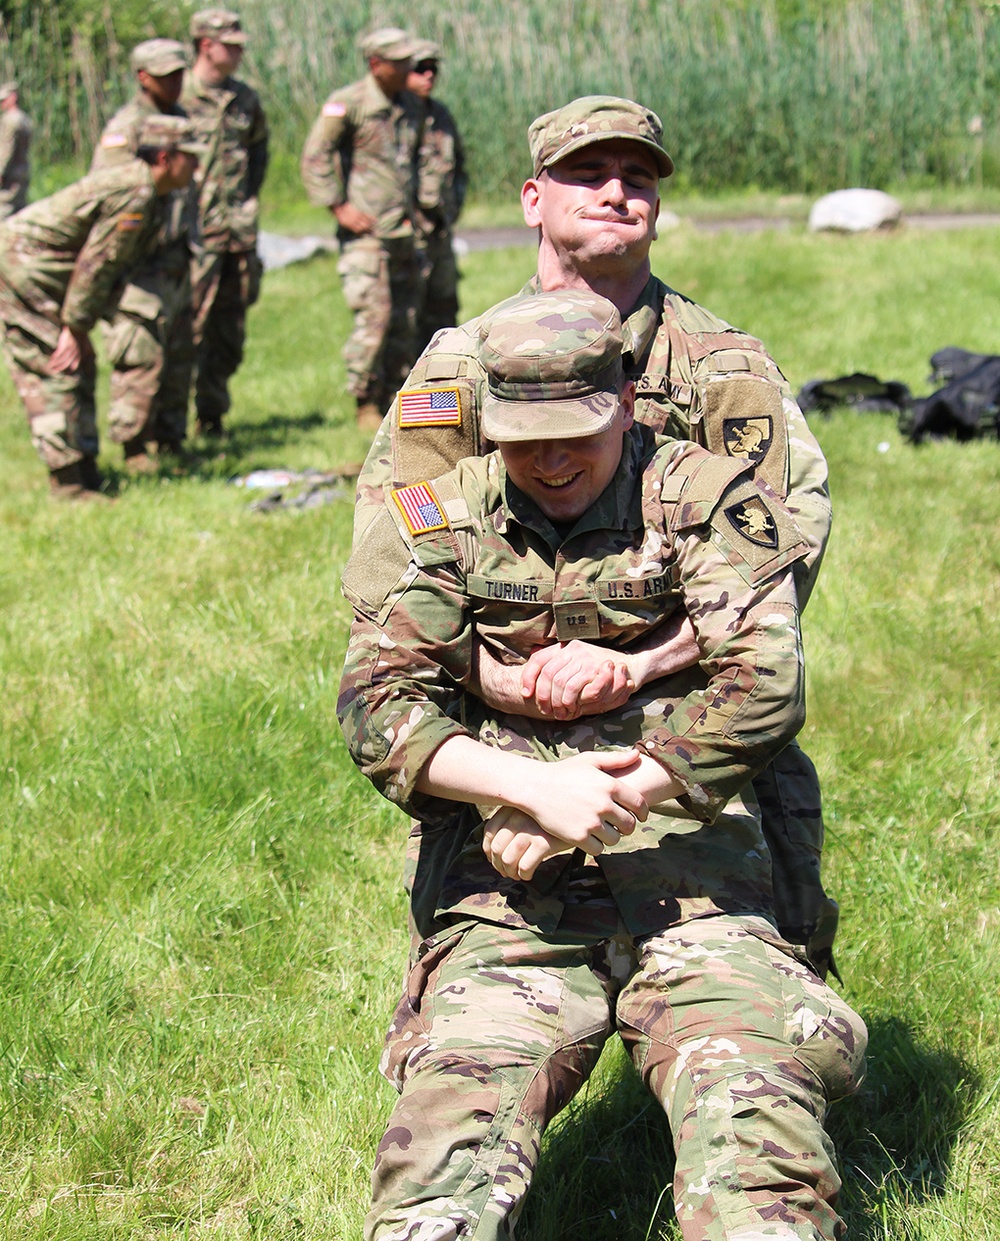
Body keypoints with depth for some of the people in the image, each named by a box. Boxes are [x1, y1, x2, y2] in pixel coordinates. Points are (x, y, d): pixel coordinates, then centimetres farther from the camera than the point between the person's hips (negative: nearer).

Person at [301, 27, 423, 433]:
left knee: (405, 320, 6)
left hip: (402, 231, 7)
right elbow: (314, 157, -9)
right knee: (375, 314, -13)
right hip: (364, 229, -7)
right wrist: (338, 207, -13)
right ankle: (365, 404, -3)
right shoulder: (347, 104, -9)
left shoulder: (408, 106, 13)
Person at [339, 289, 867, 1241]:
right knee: (450, 1148, -22)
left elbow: (761, 690, -8)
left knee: (755, 1116, -25)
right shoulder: (436, 522, 10)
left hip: (688, 885, -1)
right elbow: (377, 708, 0)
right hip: (504, 900, 1)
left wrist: (585, 815, -10)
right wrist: (535, 788, -16)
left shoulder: (700, 500, 4)